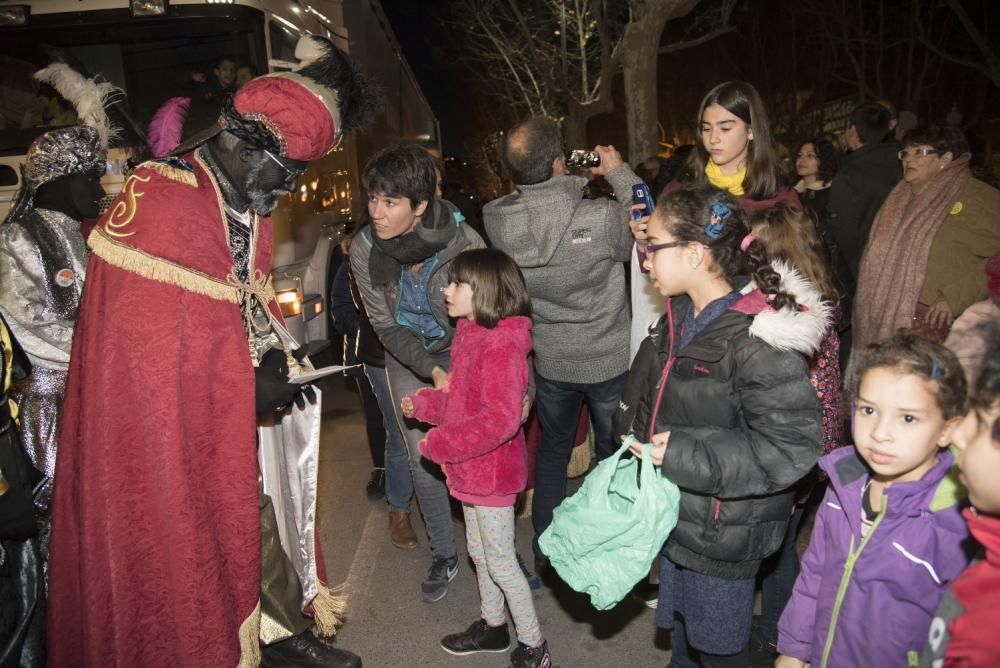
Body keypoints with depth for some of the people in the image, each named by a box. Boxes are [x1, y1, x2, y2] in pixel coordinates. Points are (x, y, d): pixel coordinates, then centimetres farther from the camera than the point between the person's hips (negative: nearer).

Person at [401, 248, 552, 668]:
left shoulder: (500, 346, -25)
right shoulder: (471, 336, 6)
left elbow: (499, 420, -31)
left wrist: (438, 444, -25)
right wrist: (423, 404, 7)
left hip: (492, 470, -9)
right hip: (471, 469, 9)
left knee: (500, 561, 5)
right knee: (479, 551, 23)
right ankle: (493, 625, 42)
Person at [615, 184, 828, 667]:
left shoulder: (759, 341, -27)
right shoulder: (680, 319, 1)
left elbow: (790, 448, -28)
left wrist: (686, 454, -28)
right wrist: (636, 439, 11)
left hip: (723, 535, -8)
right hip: (678, 517, 8)